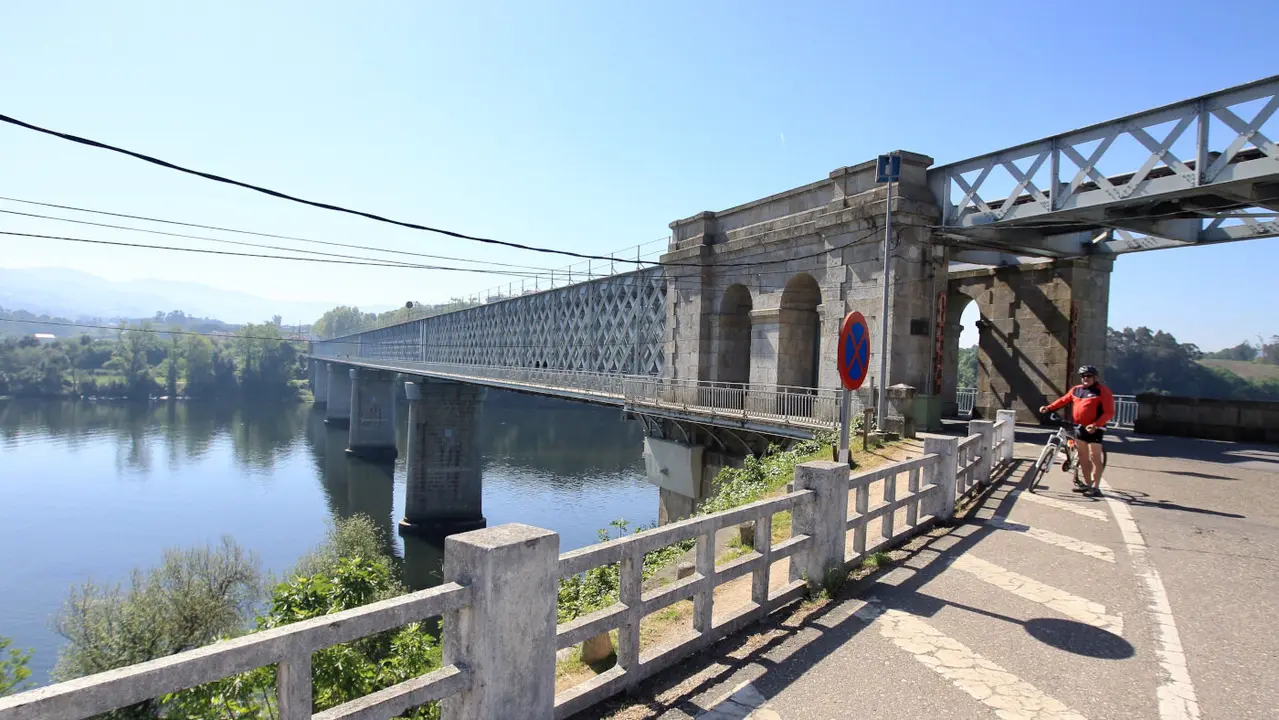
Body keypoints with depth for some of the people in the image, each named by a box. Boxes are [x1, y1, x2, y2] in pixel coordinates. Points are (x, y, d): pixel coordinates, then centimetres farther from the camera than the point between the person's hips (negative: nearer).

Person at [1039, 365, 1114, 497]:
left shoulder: (1103, 391, -10)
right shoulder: (1076, 390, 9)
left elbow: (1109, 412, -15)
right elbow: (1063, 400, 13)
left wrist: (1095, 425, -26)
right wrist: (1048, 408, -1)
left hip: (1094, 429, -7)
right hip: (1079, 428, 7)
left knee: (1095, 457, -5)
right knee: (1083, 457, 12)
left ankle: (1095, 487, 0)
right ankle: (1087, 484, 23)